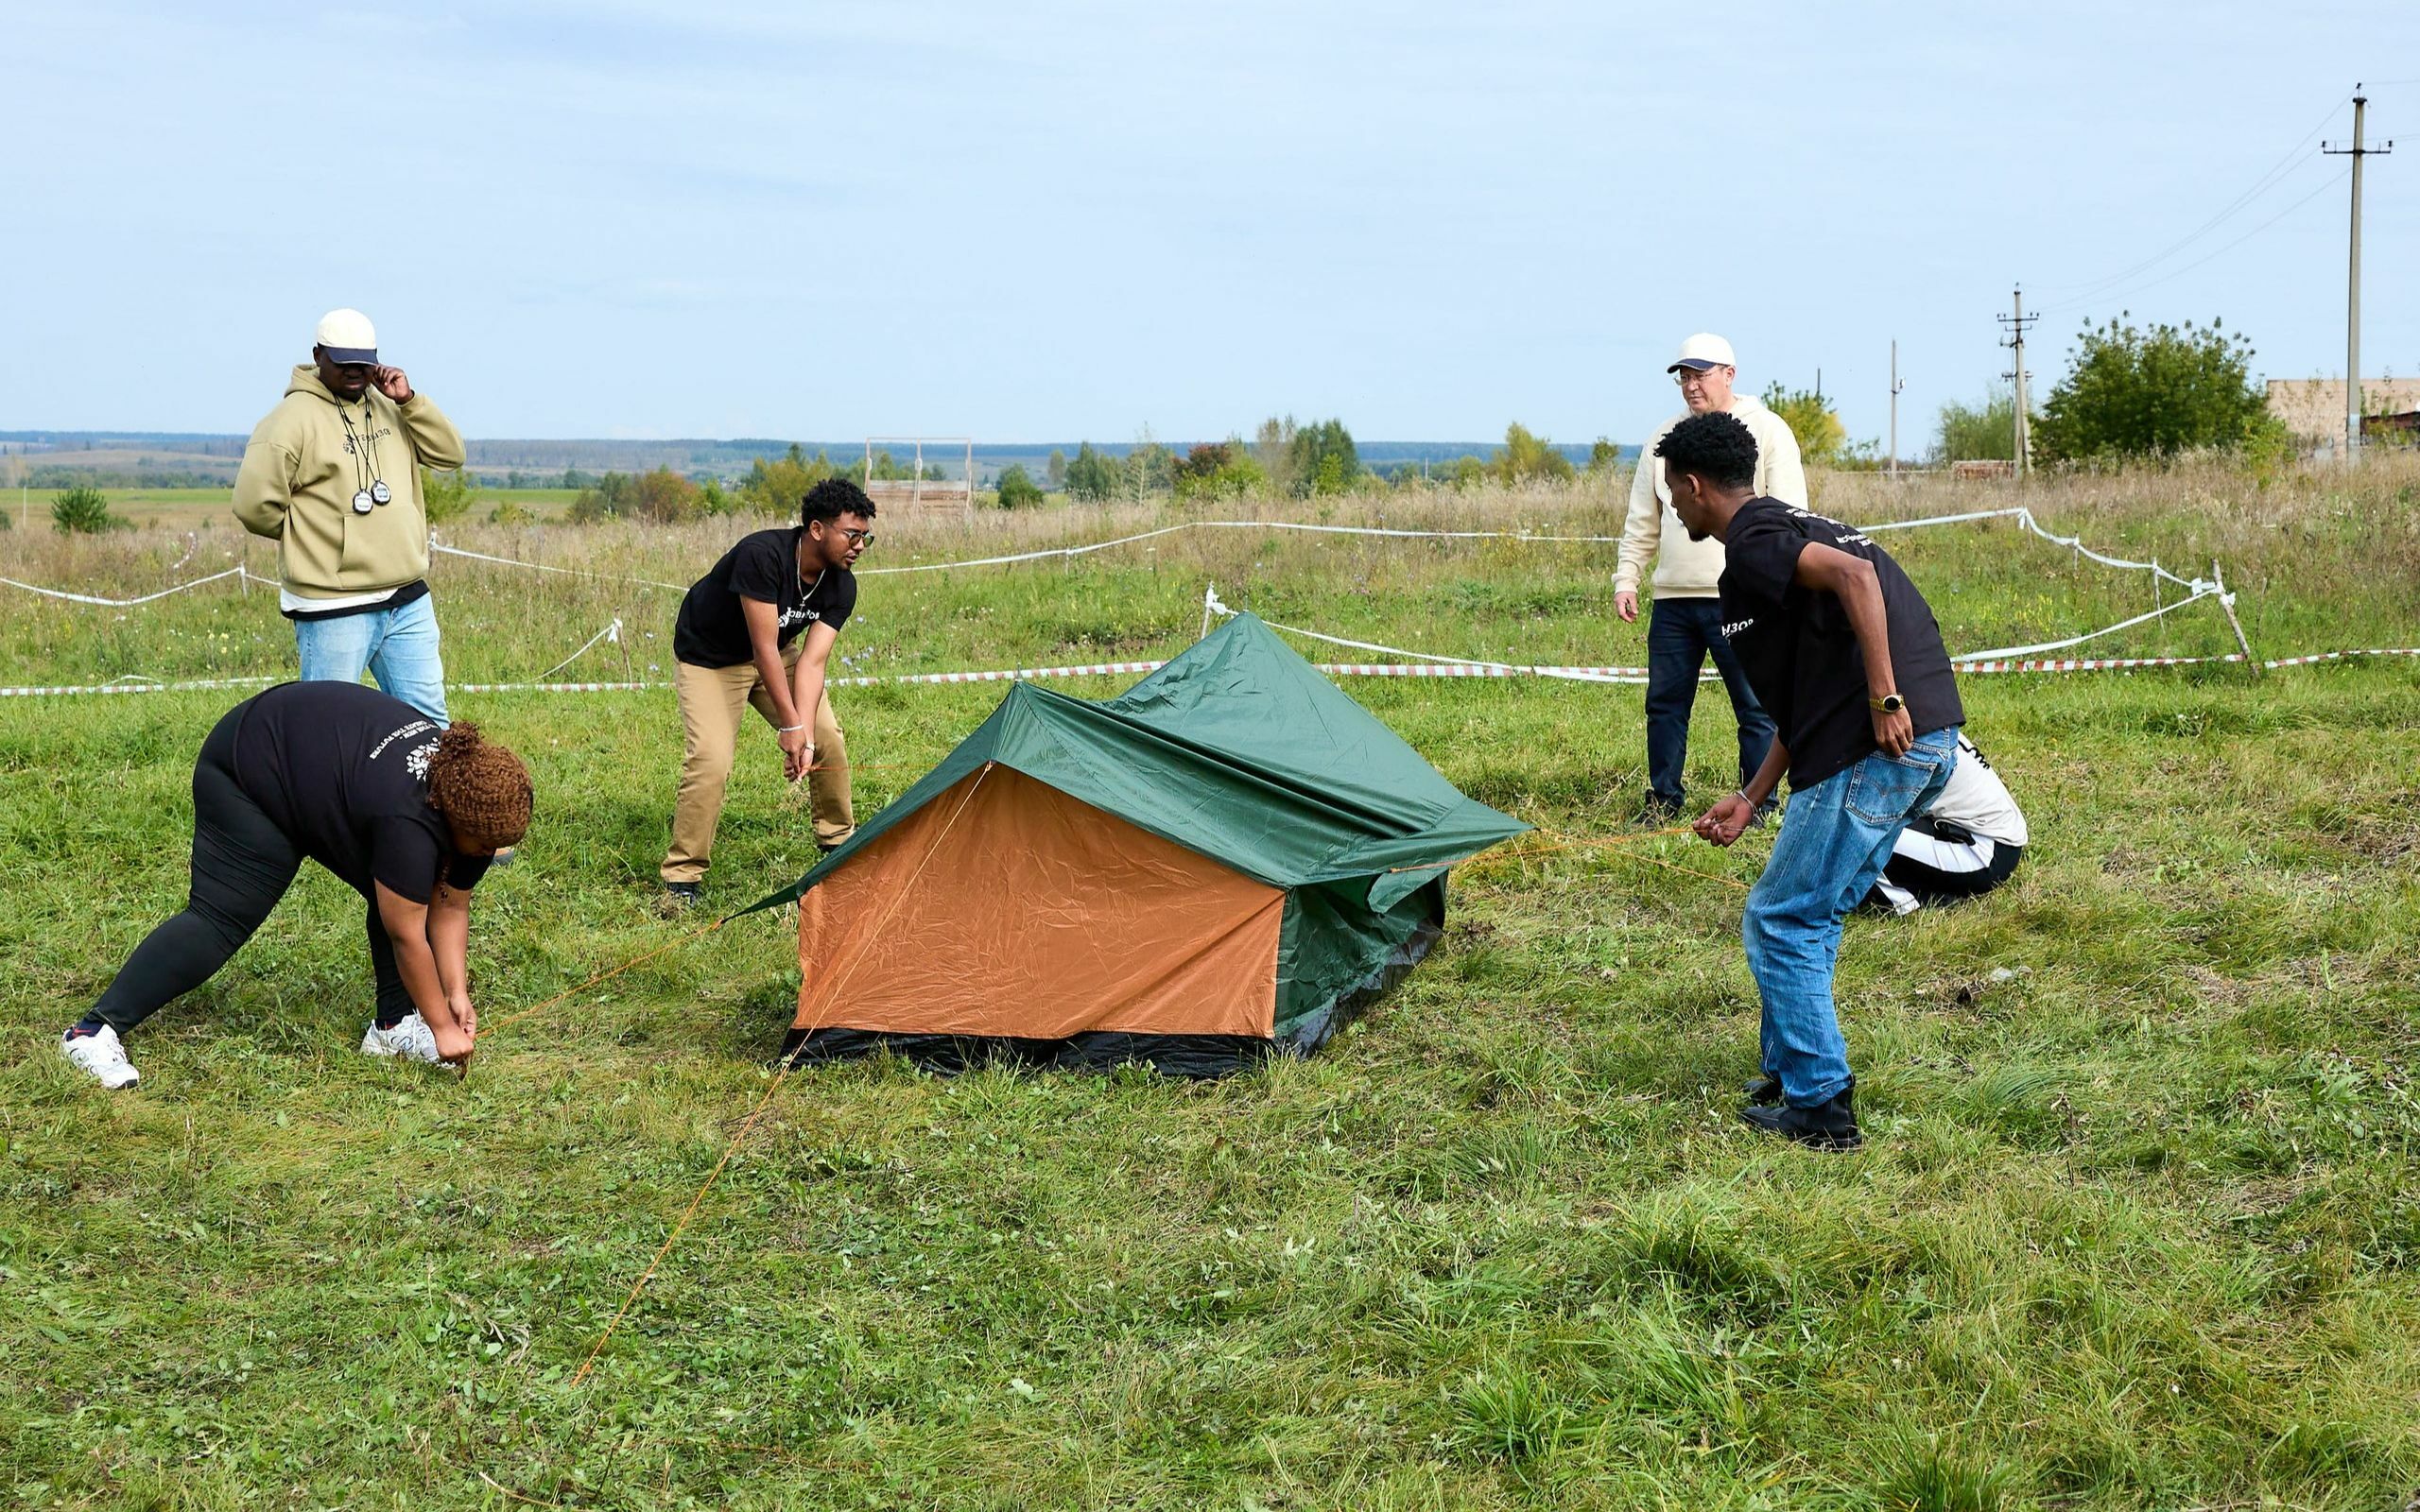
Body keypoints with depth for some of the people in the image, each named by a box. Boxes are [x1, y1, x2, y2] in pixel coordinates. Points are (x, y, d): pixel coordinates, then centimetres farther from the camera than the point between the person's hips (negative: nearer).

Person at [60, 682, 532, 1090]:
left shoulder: (473, 792, -14)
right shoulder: (408, 820, -38)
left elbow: (449, 907, -3)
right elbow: (406, 936, -30)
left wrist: (456, 992, -9)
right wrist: (442, 1026, -22)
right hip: (250, 775, -9)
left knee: (400, 896, -4)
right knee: (222, 916, -15)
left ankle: (393, 1026, 5)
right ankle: (94, 1032, -13)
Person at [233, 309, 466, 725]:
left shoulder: (387, 406, 11)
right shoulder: (293, 418, -11)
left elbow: (449, 453, 6)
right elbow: (255, 506, -16)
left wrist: (409, 401, -5)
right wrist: (307, 535, -1)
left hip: (409, 601, 6)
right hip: (335, 612, -6)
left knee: (428, 721, 11)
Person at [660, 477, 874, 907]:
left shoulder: (841, 585, -15)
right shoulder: (761, 555, -36)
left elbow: (812, 661, -19)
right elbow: (765, 649, -34)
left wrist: (804, 733, -31)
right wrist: (791, 726, -32)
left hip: (774, 654, 7)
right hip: (708, 658, -6)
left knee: (828, 738, 1)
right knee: (709, 760, -20)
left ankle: (839, 838, 24)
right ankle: (682, 877, -8)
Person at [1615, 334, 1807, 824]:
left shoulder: (1767, 430, 1)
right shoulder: (1664, 439, 15)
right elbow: (1641, 522, 19)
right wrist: (1626, 579, 10)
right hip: (1672, 599, 5)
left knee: (1755, 707, 0)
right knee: (1665, 703, 8)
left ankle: (1758, 806, 9)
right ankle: (1663, 799, 20)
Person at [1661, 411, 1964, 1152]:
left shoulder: (1751, 543, -6)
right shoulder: (1790, 530, 25)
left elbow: (1853, 576, -26)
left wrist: (1885, 700, -25)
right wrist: (1748, 799, 29)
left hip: (1876, 750, -10)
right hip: (1933, 741, 10)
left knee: (1780, 921, 1)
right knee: (1812, 915, 22)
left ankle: (1819, 1107, 5)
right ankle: (1793, 1071, 32)